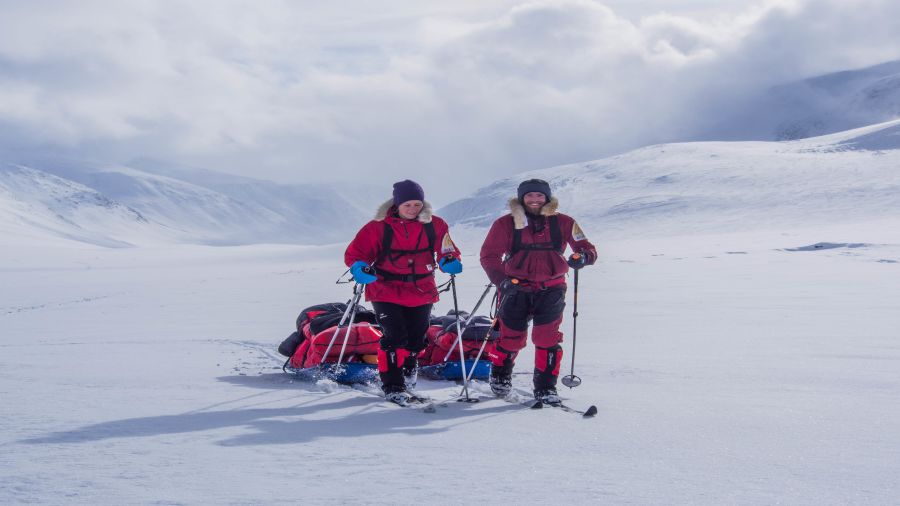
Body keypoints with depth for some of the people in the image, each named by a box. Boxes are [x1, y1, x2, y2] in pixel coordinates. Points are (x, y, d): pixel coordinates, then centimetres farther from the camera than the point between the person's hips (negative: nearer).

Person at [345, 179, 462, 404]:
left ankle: (407, 370, 36)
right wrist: (361, 269, -24)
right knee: (395, 338, -12)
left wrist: (449, 261, -15)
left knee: (416, 340, 11)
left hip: (421, 293, 3)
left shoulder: (435, 226, 0)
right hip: (386, 292, -3)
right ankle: (393, 387, -4)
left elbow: (446, 251, 9)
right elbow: (355, 253, -3)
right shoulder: (379, 226, -7)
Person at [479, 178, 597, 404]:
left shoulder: (563, 223, 4)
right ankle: (500, 376, 29)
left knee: (547, 338, -9)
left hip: (550, 289, 1)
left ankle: (545, 387, 4)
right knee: (512, 338, 0)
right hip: (516, 288, -1)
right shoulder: (506, 224, 0)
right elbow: (489, 255, -1)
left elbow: (586, 248, 5)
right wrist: (501, 280, -16)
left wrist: (583, 256, -20)